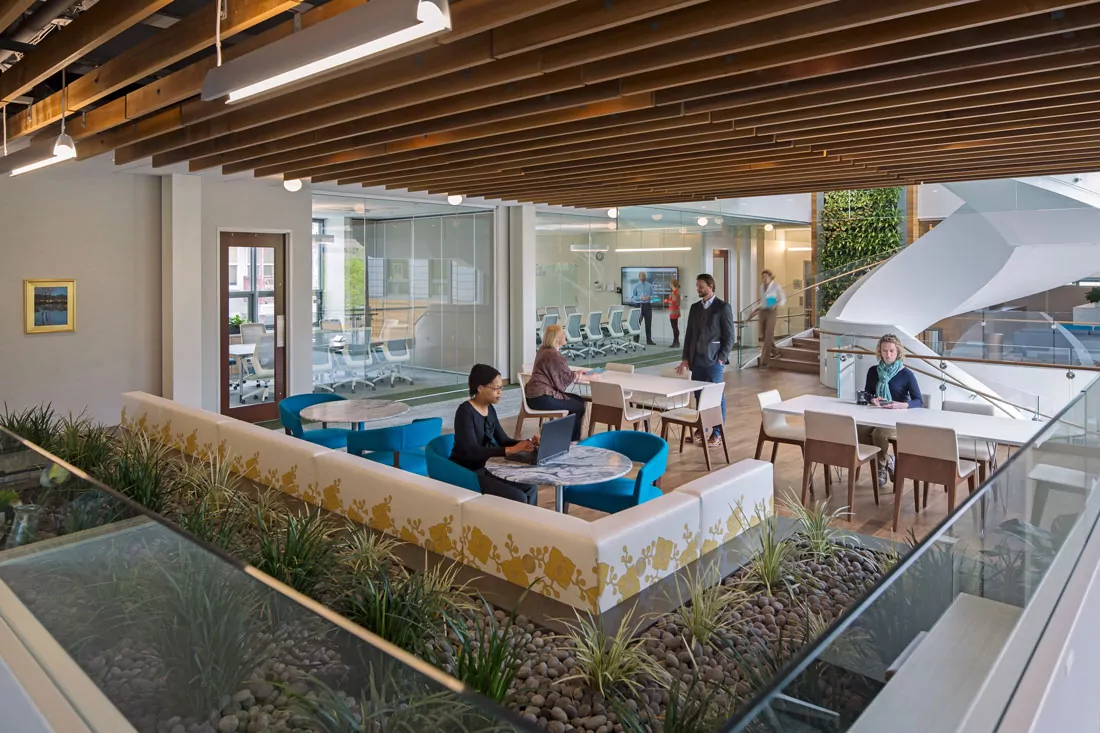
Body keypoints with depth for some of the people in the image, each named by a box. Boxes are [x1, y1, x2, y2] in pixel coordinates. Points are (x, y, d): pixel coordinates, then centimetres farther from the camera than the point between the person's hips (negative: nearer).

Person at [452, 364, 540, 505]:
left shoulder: (490, 410, 6)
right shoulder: (465, 411, -19)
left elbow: (504, 440, 8)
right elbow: (472, 451, -29)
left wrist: (528, 443, -11)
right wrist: (511, 450, -34)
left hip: (485, 468, 8)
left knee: (530, 487, -2)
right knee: (517, 498, -18)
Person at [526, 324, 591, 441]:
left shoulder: (544, 350, 11)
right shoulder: (553, 354, -18)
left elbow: (561, 373, 19)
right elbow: (569, 377, -13)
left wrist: (577, 373, 13)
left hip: (536, 394, 10)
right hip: (541, 397, -10)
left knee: (578, 400, 16)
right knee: (579, 407, -1)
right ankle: (573, 440, 15)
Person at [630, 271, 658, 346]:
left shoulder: (649, 285, 7)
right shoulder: (636, 286, -1)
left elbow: (653, 295, 10)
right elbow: (632, 297, -3)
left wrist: (649, 297, -12)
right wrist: (640, 298, -16)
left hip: (647, 306, 3)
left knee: (648, 324, 7)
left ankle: (649, 340, 14)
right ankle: (635, 340, 4)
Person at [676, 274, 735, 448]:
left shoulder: (723, 307, -4)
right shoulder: (695, 307, 12)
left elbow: (729, 336, -6)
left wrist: (721, 358, -12)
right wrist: (686, 358, 8)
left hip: (714, 359, -5)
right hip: (696, 359, 5)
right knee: (699, 396, 9)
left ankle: (717, 434, 8)